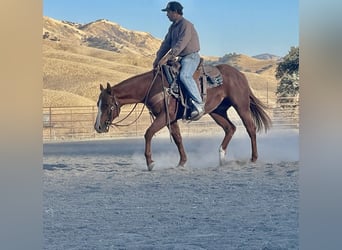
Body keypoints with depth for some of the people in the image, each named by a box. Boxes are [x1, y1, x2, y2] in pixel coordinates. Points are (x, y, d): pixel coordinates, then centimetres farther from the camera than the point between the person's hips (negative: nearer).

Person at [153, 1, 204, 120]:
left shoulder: (186, 25, -14)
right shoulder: (172, 27, 15)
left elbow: (180, 44, -24)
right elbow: (166, 43, 17)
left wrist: (167, 57, -28)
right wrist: (158, 58, 7)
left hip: (191, 57, -10)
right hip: (179, 58, 10)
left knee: (184, 75, -34)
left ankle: (199, 104, -34)